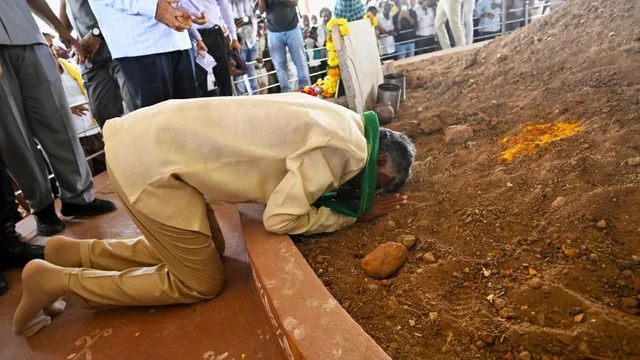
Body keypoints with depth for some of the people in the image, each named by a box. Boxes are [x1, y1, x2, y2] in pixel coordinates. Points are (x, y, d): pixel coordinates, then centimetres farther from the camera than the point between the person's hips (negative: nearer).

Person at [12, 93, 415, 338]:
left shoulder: (340, 122, 11)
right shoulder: (344, 148, -17)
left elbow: (287, 185, 16)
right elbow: (280, 219, -16)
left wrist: (355, 201, 8)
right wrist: (353, 214, -4)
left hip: (155, 139, 9)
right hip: (148, 159, -9)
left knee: (208, 249, 19)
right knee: (202, 282, 4)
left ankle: (77, 252, 25)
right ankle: (54, 280, 11)